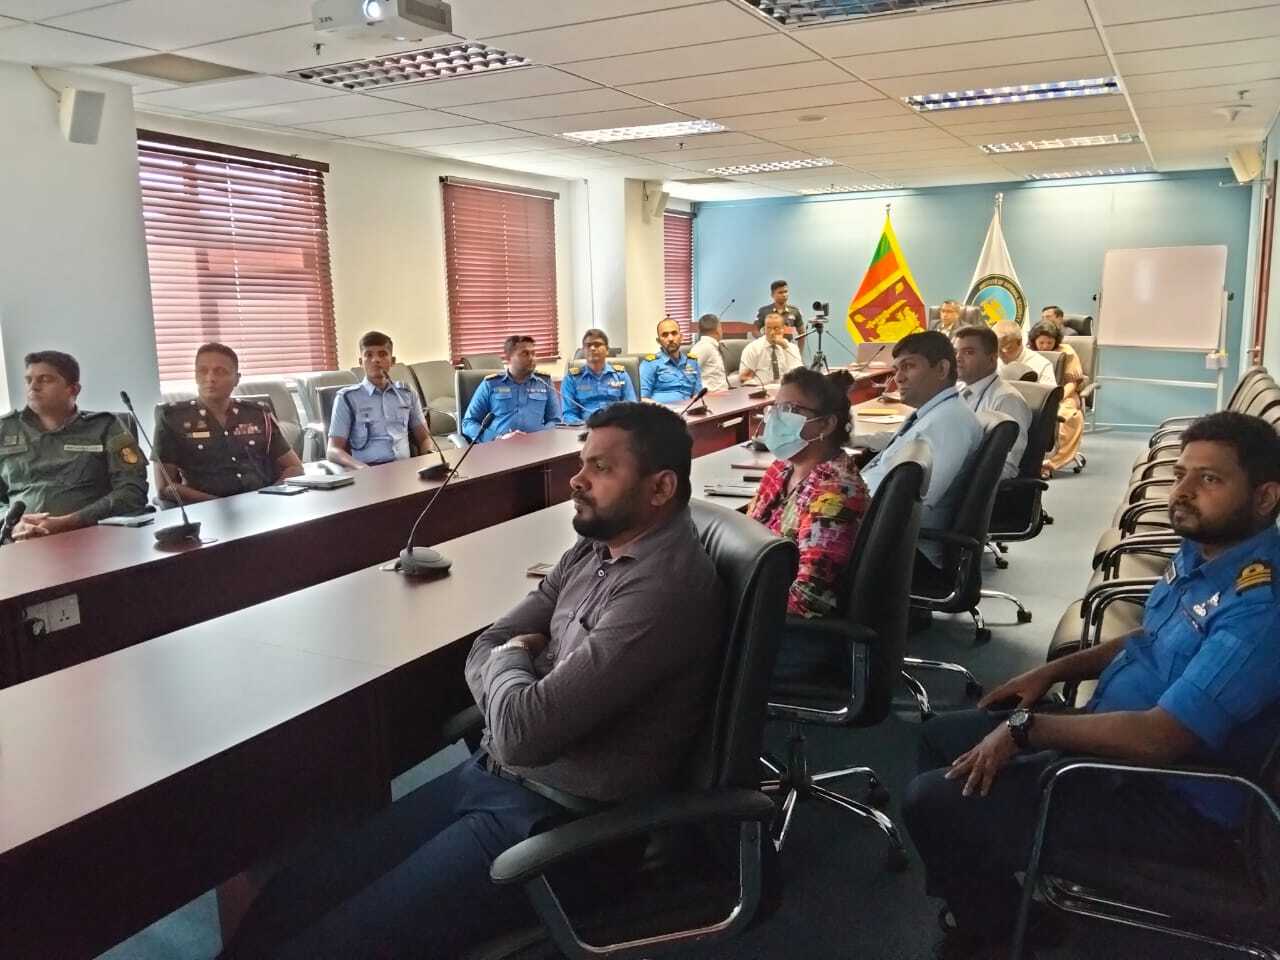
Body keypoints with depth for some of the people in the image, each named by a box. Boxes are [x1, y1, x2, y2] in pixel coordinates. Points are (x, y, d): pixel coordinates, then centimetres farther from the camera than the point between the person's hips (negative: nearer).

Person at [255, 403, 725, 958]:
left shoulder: (664, 588, -25)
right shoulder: (598, 544, 5)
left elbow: (522, 733, -28)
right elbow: (485, 650, 8)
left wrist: (512, 659, -7)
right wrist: (517, 676, -14)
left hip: (560, 816, -8)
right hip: (494, 772, 8)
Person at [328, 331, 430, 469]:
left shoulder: (408, 394, 18)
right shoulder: (347, 397, 7)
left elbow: (424, 438, 18)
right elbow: (333, 450, 0)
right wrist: (363, 469, -20)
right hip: (369, 469, -2)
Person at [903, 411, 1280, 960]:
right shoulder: (1203, 549, 3)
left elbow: (1160, 737, -32)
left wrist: (1026, 728, -22)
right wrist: (1053, 671, 10)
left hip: (1168, 798, -10)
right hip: (1110, 733, 10)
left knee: (932, 803, -16)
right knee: (941, 739, 14)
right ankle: (981, 904, 27)